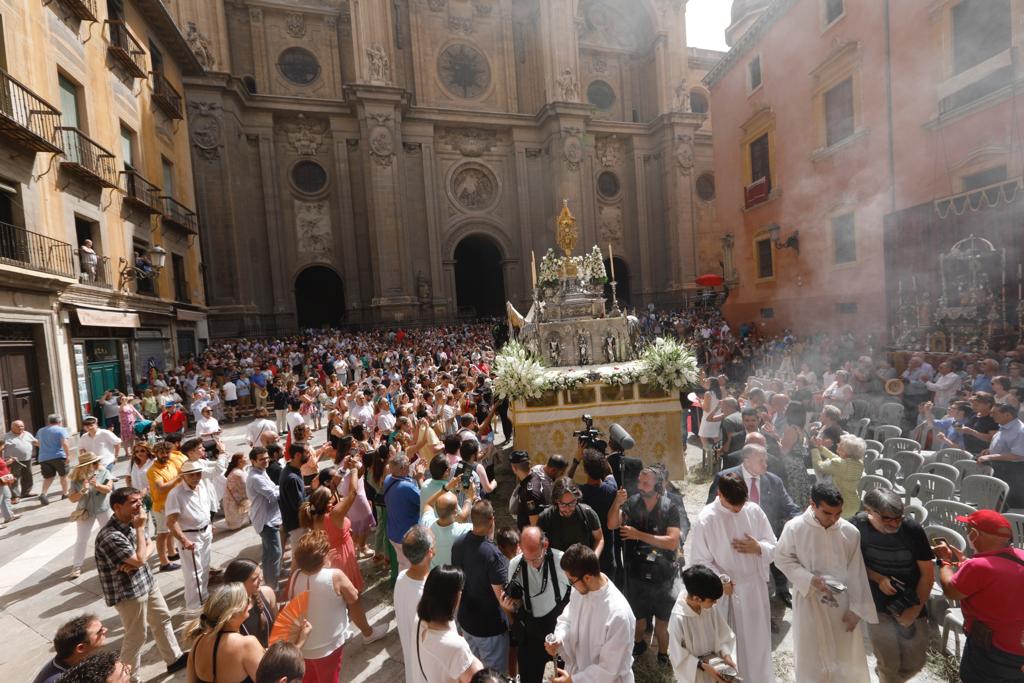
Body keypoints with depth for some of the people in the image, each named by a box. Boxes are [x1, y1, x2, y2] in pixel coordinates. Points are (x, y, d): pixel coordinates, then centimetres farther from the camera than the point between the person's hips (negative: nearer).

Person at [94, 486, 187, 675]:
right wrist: (140, 528, -24)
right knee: (136, 637, 9)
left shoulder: (131, 523, -3)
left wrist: (135, 562, -15)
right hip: (128, 593, -8)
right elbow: (140, 559, -26)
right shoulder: (110, 536, -28)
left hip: (147, 582, 8)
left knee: (162, 619, 20)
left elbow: (150, 545, 7)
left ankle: (174, 659, 37)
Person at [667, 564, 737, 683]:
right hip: (693, 669, -4)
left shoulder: (710, 607, -16)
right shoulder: (678, 618, -31)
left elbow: (722, 632, -1)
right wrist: (703, 666, -21)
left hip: (713, 661, 5)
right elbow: (677, 654, -20)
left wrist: (726, 654, -13)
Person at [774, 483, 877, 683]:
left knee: (847, 655, 20)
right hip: (810, 602, -2)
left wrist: (856, 608, -2)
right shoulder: (794, 528, -19)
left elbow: (856, 574, -4)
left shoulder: (850, 532, -14)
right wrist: (810, 579, -19)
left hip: (842, 602, 2)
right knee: (811, 655, 15)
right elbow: (782, 559, -8)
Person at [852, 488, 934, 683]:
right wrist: (879, 579, -19)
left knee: (915, 663, 14)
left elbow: (928, 574, -10)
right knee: (888, 663, 8)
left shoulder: (912, 529, -22)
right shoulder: (858, 525, -21)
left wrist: (915, 609, -10)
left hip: (911, 606, 1)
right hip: (878, 607, -1)